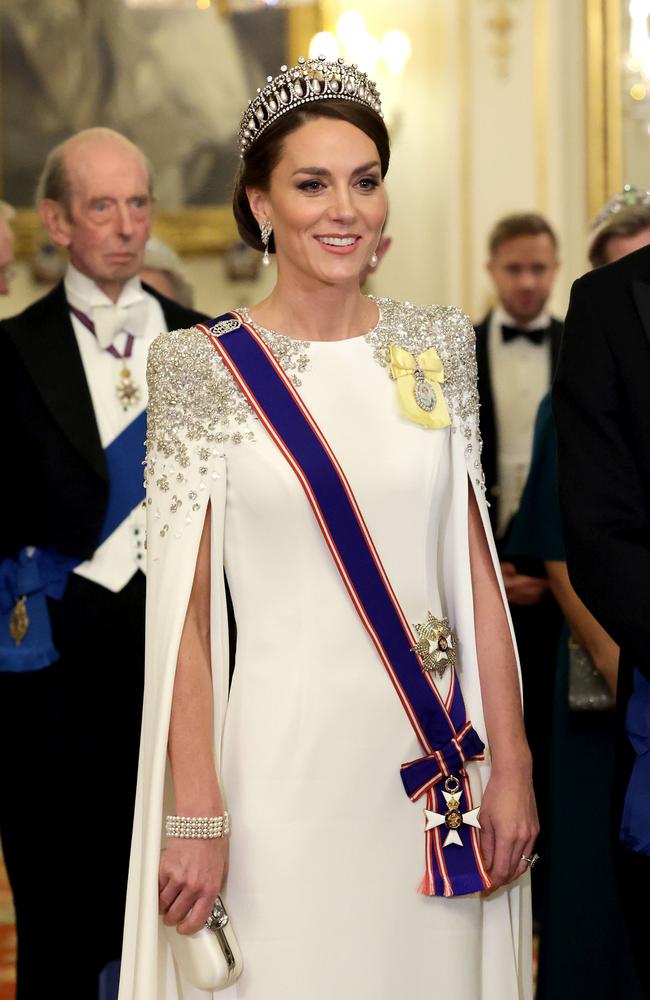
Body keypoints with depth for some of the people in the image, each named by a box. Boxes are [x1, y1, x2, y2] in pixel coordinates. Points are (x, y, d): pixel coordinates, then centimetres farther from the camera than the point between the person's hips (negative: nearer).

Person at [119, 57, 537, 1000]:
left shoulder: (437, 345, 6)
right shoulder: (205, 368, -4)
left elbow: (476, 572, 7)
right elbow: (185, 608, -7)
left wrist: (511, 768, 2)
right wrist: (196, 817, -12)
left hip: (435, 756, 4)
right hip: (284, 763, -3)